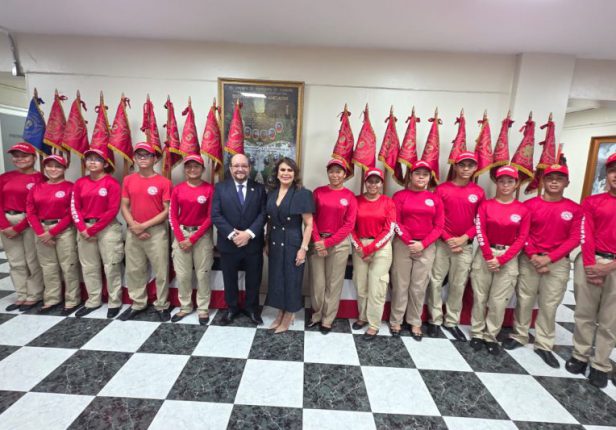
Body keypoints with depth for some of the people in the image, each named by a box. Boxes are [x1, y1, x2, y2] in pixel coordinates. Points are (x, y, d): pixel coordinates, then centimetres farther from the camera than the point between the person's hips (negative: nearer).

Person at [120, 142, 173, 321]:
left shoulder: (164, 182, -4)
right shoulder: (128, 180, 9)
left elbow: (167, 211, -7)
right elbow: (124, 206, 8)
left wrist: (145, 225, -12)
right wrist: (134, 226, -7)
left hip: (157, 231, -4)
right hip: (133, 231, 4)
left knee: (161, 271, 1)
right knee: (133, 270, 12)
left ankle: (161, 306, 15)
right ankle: (138, 304, 28)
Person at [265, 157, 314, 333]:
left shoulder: (302, 194, -11)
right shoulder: (271, 194, 6)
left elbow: (308, 224, -12)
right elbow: (269, 221, 12)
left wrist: (303, 248, -16)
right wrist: (267, 243, 12)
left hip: (293, 244, -5)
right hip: (274, 243, 5)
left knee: (291, 279, 8)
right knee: (276, 279, 14)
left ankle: (288, 317, 28)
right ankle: (280, 314, 34)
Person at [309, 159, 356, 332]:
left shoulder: (350, 196, -1)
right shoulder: (318, 192, 4)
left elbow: (349, 225, -5)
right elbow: (311, 218, 1)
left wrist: (327, 242, -11)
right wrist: (317, 240, -12)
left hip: (339, 243, -1)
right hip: (318, 242, 1)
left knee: (334, 283, 7)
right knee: (317, 282, 7)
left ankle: (327, 320, 24)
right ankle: (316, 315, 29)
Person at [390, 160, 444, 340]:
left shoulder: (435, 198, 7)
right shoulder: (400, 196, 1)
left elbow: (439, 226, 3)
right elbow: (396, 222, -4)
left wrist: (423, 244, -9)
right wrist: (409, 242, -12)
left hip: (426, 247, 2)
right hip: (403, 245, -2)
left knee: (419, 287, 7)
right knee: (400, 284, 4)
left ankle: (415, 323, 22)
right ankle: (396, 321, 18)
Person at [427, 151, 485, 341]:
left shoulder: (479, 192, 5)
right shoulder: (442, 189, -1)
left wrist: (463, 238, -8)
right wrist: (448, 239, -12)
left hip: (465, 245, 2)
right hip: (442, 243, -2)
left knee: (459, 285, 9)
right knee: (436, 282, 2)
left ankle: (451, 321, 23)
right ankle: (435, 320, 17)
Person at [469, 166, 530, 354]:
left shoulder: (523, 210, 1)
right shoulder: (485, 205, 0)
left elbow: (521, 238, -3)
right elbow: (480, 232, -4)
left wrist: (501, 260, -11)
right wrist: (489, 257, -10)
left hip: (508, 258, 0)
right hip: (484, 255, 0)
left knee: (499, 300, 3)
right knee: (480, 297, 5)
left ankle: (491, 336, 18)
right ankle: (477, 333, 19)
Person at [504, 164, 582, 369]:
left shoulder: (575, 209, 3)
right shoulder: (529, 204, 0)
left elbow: (574, 239, -2)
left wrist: (549, 258, -12)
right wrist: (534, 256, -13)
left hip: (558, 262, 1)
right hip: (529, 259, 0)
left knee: (549, 304, 5)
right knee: (524, 300, 5)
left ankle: (544, 345, 18)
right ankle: (519, 336, 20)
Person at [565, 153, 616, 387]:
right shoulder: (591, 202, 8)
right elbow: (586, 235, 0)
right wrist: (590, 264, -10)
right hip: (590, 262, 0)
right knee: (584, 313, 7)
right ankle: (580, 355, 20)